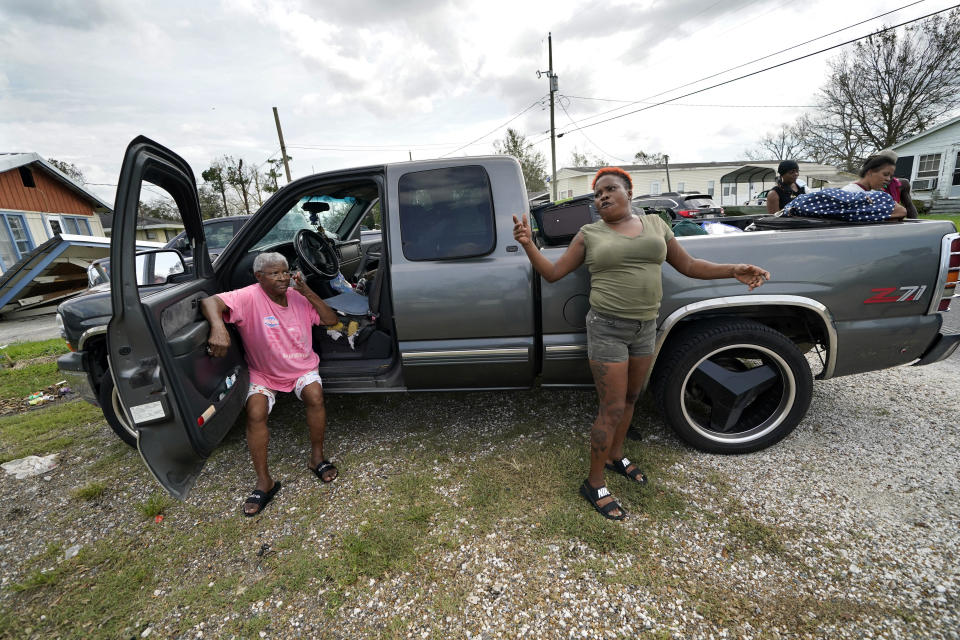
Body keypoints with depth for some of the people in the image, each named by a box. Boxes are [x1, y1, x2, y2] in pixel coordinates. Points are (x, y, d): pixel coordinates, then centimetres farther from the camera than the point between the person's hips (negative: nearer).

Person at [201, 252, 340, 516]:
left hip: (302, 367, 2)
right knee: (255, 412, -25)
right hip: (264, 373, -1)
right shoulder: (250, 297, -15)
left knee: (315, 396, -27)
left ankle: (317, 456, -5)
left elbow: (331, 320, -7)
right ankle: (264, 482, -8)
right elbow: (210, 301, -27)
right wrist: (219, 328, -48)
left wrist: (307, 292, -17)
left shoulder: (298, 297, -4)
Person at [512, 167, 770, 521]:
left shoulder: (655, 224, 8)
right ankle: (594, 484, 16)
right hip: (607, 329, -4)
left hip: (646, 327, 5)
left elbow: (688, 265, 10)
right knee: (612, 409, -3)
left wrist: (733, 271, -3)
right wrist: (528, 244, -17)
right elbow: (552, 272, -2)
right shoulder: (589, 234, 0)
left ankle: (616, 455, 43)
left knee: (630, 399, 19)